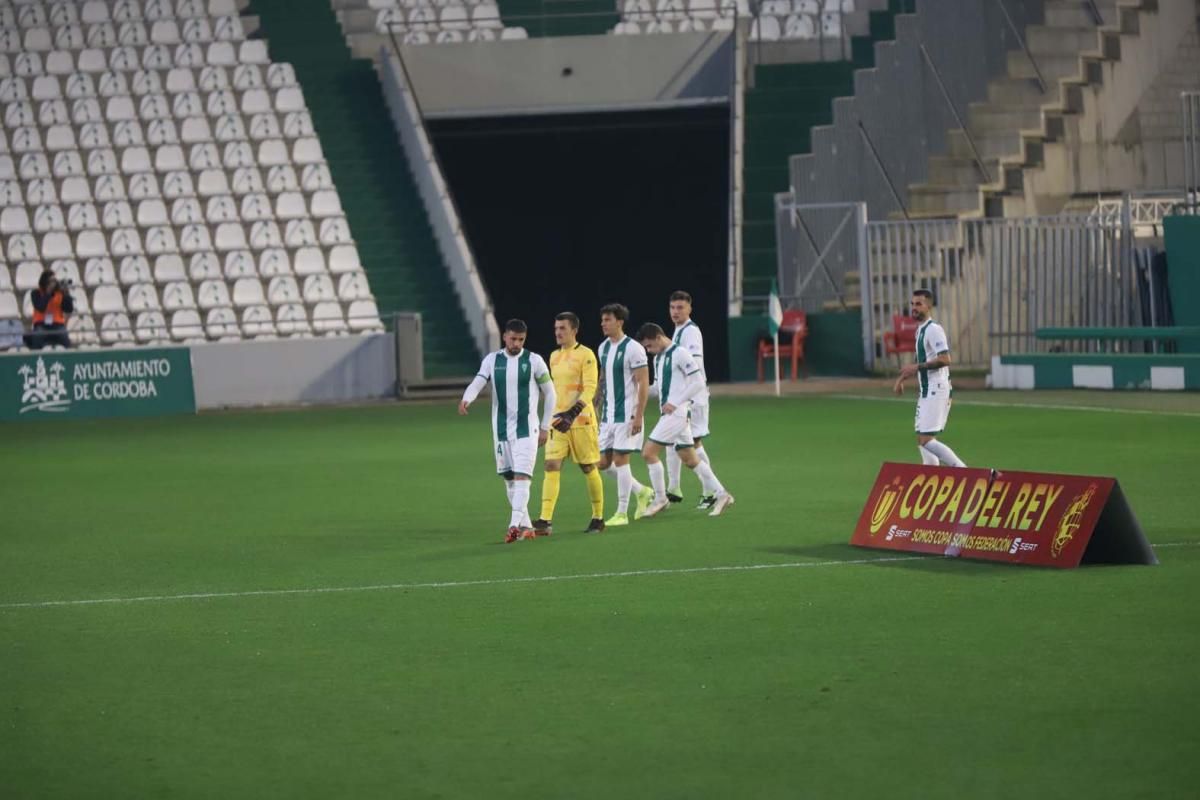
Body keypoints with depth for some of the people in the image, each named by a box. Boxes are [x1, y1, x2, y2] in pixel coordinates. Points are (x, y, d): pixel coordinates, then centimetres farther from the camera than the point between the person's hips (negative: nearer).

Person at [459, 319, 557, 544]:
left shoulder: (534, 361, -2)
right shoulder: (492, 360, 3)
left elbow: (549, 394, 5)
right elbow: (478, 383, -10)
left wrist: (545, 428, 4)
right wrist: (466, 399, -34)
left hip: (526, 429, -4)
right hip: (501, 429, 4)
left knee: (521, 477, -15)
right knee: (509, 479, 7)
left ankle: (515, 526, -22)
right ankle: (525, 526, 18)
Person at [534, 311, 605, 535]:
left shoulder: (585, 355, -8)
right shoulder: (554, 356, 13)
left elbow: (590, 388, -15)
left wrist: (572, 414, -24)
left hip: (581, 420, -6)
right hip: (558, 422, 6)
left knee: (588, 468, 4)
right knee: (551, 466, -8)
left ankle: (598, 518, 18)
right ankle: (546, 520, -14)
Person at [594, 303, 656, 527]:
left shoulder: (632, 349, -13)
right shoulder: (604, 348, 11)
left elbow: (644, 384, -14)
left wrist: (639, 416, -19)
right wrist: (597, 410, 19)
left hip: (626, 414, -8)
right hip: (608, 414, 8)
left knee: (620, 459, -8)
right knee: (603, 462, 6)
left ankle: (622, 513, 0)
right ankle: (642, 492, 24)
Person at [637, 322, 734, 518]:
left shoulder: (680, 354, -12)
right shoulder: (658, 358, 16)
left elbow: (698, 383, -15)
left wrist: (675, 403, -18)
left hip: (677, 412, -9)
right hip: (668, 413, 9)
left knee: (649, 452, -10)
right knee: (690, 459, 10)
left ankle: (660, 499, -1)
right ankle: (721, 494, 14)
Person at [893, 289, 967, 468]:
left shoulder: (934, 329, -13)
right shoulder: (921, 330, 17)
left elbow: (945, 359, -24)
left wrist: (917, 367, -22)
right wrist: (903, 377, 25)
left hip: (936, 391, -10)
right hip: (926, 392, 10)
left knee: (926, 440, -16)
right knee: (922, 441, 11)